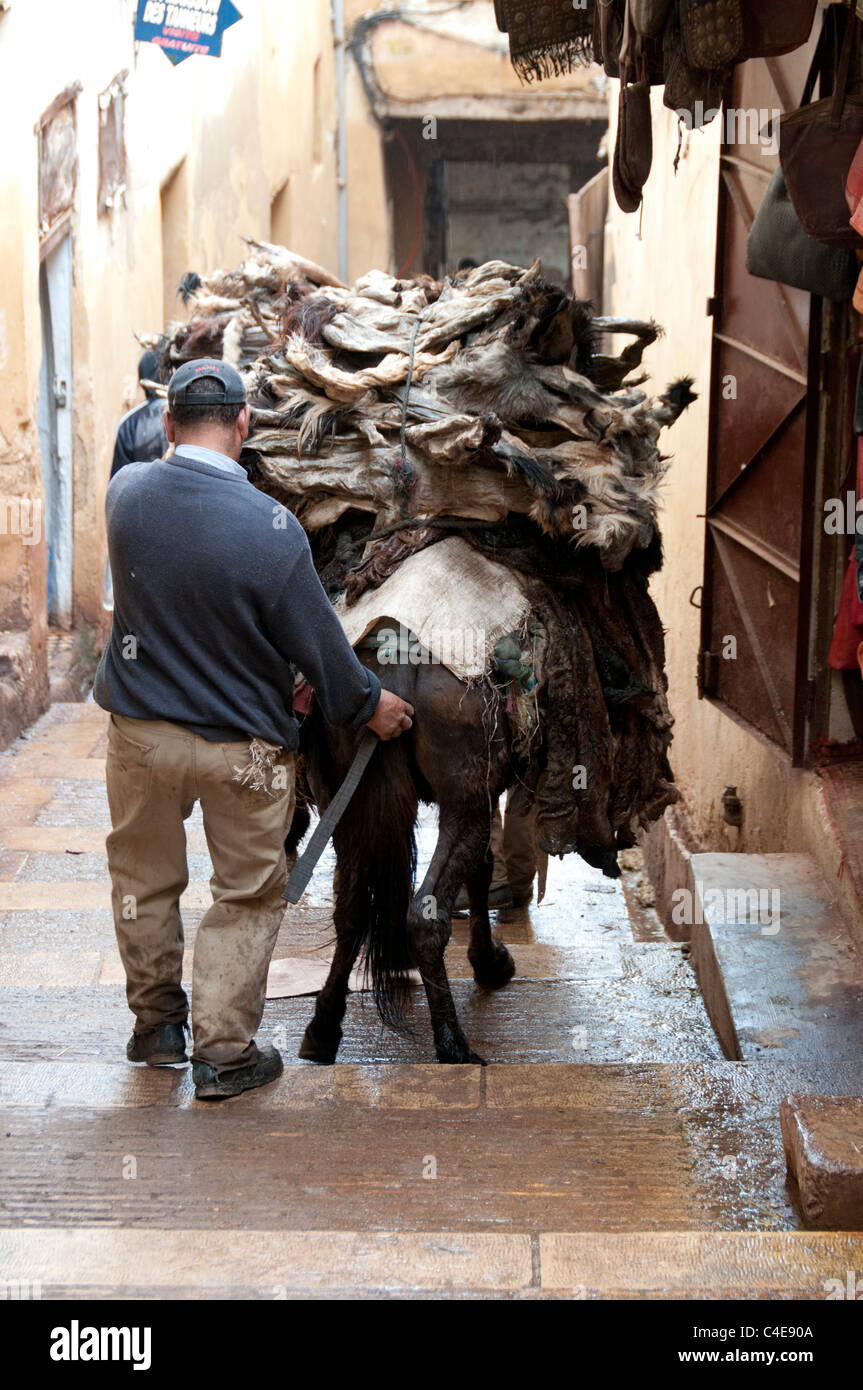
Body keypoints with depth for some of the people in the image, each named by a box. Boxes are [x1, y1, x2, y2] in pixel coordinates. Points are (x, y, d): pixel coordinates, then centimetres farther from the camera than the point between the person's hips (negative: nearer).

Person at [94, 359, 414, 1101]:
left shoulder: (126, 491, -9)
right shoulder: (270, 526, -22)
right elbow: (318, 641, -12)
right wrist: (368, 704, 6)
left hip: (141, 730, 4)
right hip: (243, 743, -3)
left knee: (145, 878, 22)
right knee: (248, 896, 13)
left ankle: (156, 1024, 35)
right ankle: (225, 1052, 17)